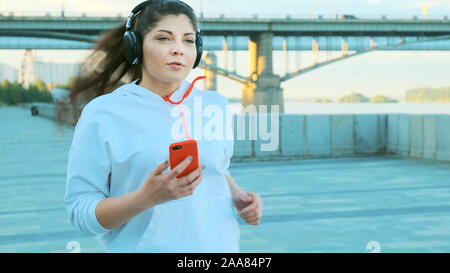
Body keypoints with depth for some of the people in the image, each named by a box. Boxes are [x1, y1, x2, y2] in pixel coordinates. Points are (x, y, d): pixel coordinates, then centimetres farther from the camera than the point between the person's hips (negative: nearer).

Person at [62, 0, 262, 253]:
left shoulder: (215, 105, 0)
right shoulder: (103, 113, -11)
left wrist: (238, 196, -2)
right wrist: (147, 197, -27)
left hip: (220, 244, 4)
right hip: (145, 246, -4)